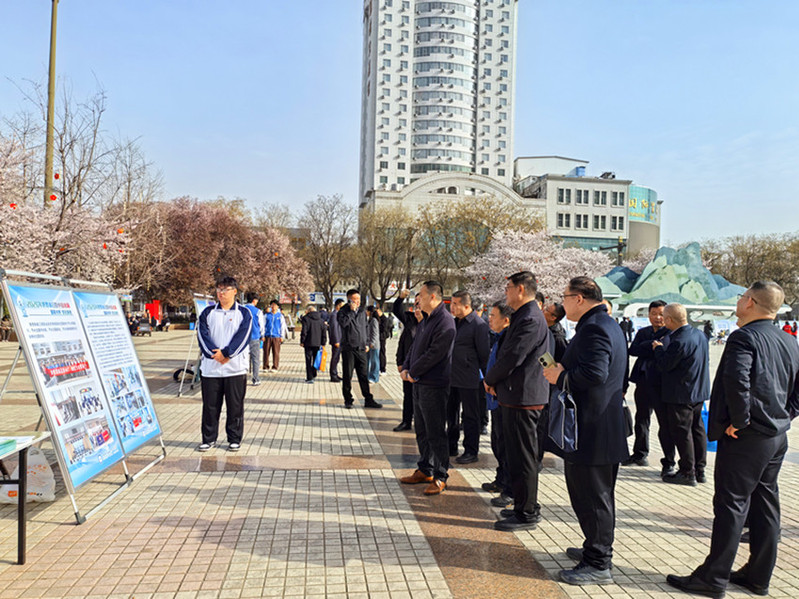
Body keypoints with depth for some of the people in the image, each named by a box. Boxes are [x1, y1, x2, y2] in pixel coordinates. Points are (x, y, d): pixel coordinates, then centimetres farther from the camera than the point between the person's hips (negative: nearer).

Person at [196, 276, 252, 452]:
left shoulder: (244, 313, 4)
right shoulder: (207, 313, 10)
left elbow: (243, 337, -7)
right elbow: (202, 335, -1)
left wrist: (226, 353, -17)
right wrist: (214, 354, -15)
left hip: (235, 367, -2)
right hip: (210, 367, 2)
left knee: (235, 405, 3)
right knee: (210, 405, 7)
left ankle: (235, 439, 15)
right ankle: (209, 439, 19)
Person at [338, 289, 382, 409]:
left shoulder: (362, 312, 14)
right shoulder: (343, 312, -4)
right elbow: (343, 323, -24)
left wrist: (366, 343, 17)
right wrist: (352, 311, -19)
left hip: (361, 349, 4)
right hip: (348, 348, -4)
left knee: (364, 375, 6)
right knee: (347, 376, 2)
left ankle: (368, 400, 11)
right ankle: (348, 400, 12)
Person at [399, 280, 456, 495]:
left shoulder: (445, 321, -16)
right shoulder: (426, 321, 15)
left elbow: (435, 353, -21)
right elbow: (415, 347, 18)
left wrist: (413, 372, -13)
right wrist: (405, 368, 2)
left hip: (434, 385, -10)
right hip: (419, 383, 10)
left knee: (436, 433, -3)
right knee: (422, 431, 17)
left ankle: (440, 477, 6)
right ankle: (425, 470, 28)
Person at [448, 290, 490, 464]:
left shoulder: (479, 325, -13)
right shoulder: (454, 322, 11)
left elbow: (484, 353, -11)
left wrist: (484, 377, -7)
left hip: (468, 379, -8)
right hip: (452, 378, 8)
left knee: (470, 416, 3)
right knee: (451, 413, 16)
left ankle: (471, 452, 13)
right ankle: (451, 447, 29)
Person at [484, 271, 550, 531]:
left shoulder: (530, 319, -19)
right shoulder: (524, 316, 15)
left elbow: (512, 357, -22)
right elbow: (508, 354, 19)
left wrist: (489, 379, -6)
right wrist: (495, 381, 6)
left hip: (523, 397, -11)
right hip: (518, 395, 11)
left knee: (523, 457, -1)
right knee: (519, 455, 18)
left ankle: (527, 514, 9)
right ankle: (526, 506, 29)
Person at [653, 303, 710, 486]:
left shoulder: (679, 341, -24)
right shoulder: (700, 334, 5)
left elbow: (664, 365, -19)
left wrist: (658, 348, -1)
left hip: (681, 394, -9)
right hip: (699, 391, 9)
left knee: (682, 432, 0)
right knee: (697, 429, 15)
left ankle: (687, 473, 7)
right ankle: (699, 470, 25)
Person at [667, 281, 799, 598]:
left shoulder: (744, 337, -15)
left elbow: (737, 380, -31)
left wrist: (739, 421, -19)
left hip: (746, 437, -8)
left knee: (731, 505, -2)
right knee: (765, 505, 15)